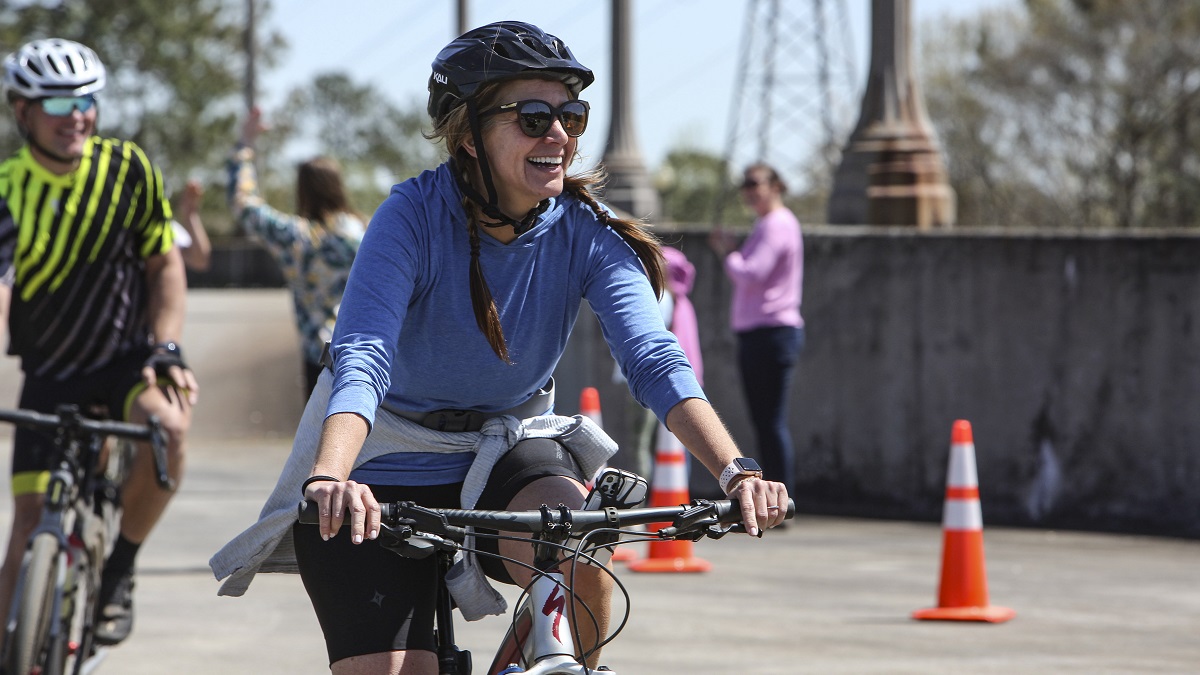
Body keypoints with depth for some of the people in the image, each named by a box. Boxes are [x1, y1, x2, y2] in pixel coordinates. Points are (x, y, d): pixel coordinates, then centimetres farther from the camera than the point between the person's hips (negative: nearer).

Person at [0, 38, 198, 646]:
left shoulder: (129, 169, -7)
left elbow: (165, 265, 3)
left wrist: (165, 351, -11)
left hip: (126, 358, 0)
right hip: (50, 375, 0)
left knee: (168, 424, -33)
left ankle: (118, 572, -13)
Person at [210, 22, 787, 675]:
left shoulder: (586, 234, -14)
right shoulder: (415, 215, -23)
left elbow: (655, 359, -25)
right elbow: (360, 357, -35)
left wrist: (734, 471, -42)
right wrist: (330, 478, -54)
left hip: (504, 451, 2)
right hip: (389, 470, -2)